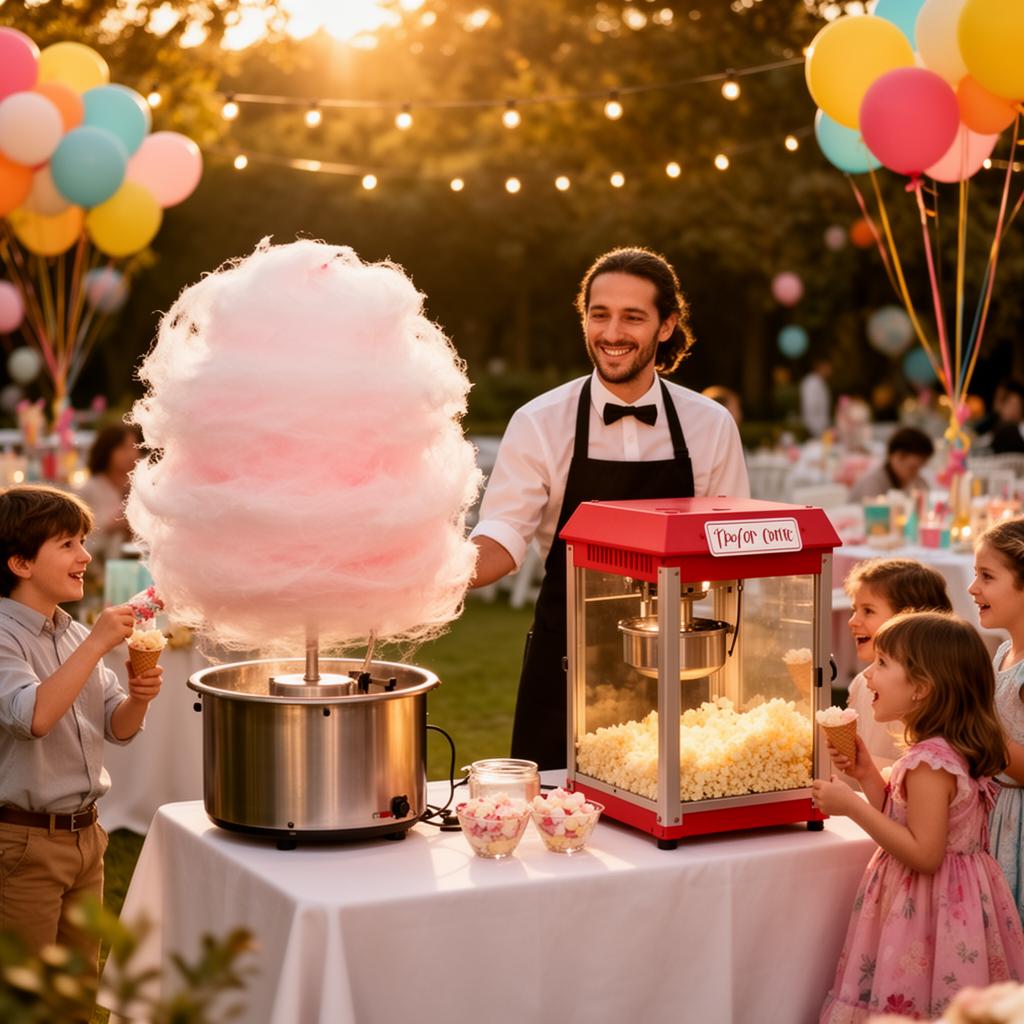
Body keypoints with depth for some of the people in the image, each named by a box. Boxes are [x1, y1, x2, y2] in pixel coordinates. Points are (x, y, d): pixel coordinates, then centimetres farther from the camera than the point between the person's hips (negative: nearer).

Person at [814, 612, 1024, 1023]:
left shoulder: (930, 762, -22)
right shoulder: (947, 751, 8)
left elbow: (924, 854, -24)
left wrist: (852, 806, -23)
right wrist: (866, 775, 6)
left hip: (927, 909, -10)